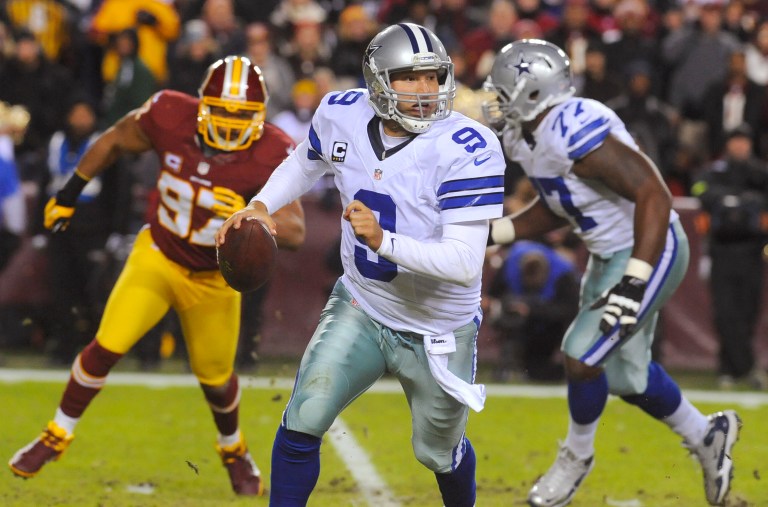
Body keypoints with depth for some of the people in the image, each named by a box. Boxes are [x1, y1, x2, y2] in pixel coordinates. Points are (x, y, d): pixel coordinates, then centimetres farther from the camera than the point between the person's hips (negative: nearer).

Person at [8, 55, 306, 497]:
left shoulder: (273, 156, -25)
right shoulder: (171, 117, -22)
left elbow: (296, 233, -26)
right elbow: (114, 141, -2)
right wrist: (70, 192, 5)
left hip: (214, 277, 0)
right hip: (157, 257, 0)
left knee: (216, 377, 13)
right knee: (108, 347, -11)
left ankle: (234, 449, 44)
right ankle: (58, 435, 10)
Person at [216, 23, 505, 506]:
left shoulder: (465, 148, -29)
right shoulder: (342, 115, -12)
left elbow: (465, 262, -33)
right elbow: (306, 162, 14)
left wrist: (382, 239, -45)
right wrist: (260, 205, -2)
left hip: (436, 334, -3)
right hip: (359, 308, 3)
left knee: (439, 452, 18)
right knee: (303, 422, -12)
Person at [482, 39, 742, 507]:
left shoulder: (577, 134, -29)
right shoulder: (527, 138, 0)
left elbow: (654, 195, -30)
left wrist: (633, 283, -34)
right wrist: (488, 233, 5)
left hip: (650, 252, -10)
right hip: (609, 255, 10)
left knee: (581, 358, -11)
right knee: (625, 375, 17)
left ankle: (577, 458, 15)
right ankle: (707, 437, 39)